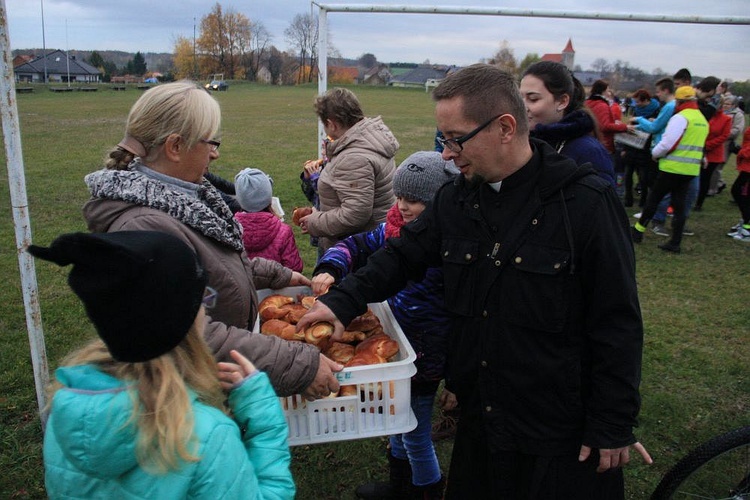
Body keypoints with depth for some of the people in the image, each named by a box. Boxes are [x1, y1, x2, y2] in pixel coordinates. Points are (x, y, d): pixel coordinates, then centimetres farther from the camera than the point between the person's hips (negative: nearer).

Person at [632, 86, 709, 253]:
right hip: (691, 170, 7)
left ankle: (638, 231, 17)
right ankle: (675, 243, 11)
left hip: (673, 168, -7)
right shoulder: (703, 120, 14)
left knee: (653, 200, 7)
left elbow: (667, 144, -20)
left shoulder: (680, 117, -14)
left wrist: (655, 154, -3)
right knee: (679, 205, 9)